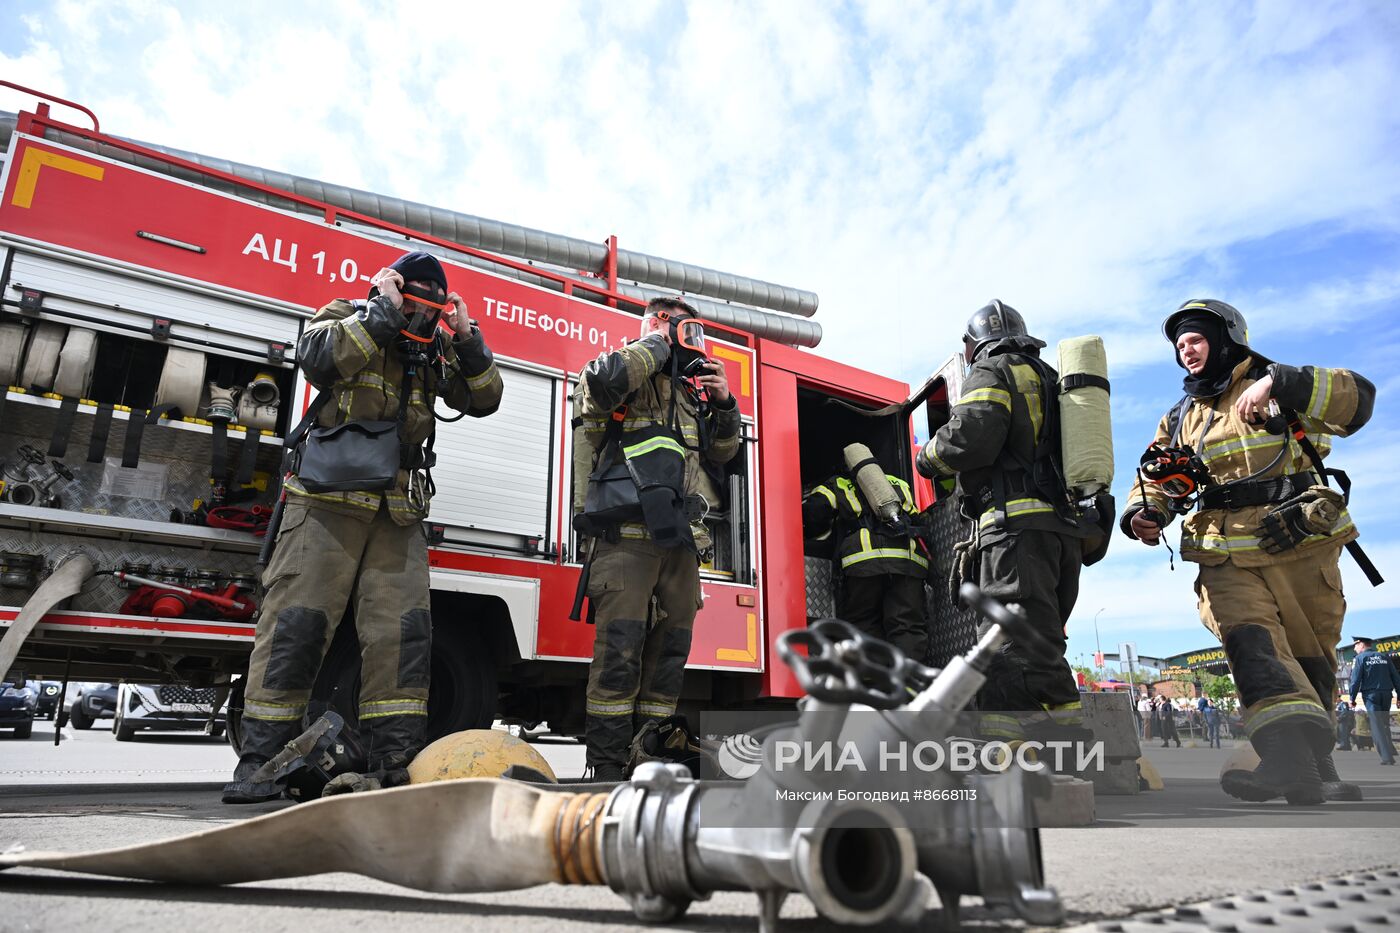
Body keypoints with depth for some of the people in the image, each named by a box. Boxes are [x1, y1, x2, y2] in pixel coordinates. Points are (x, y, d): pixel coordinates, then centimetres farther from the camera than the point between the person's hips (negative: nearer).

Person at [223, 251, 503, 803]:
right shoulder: (346, 317, 6)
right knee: (297, 620, -7)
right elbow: (318, 358, -16)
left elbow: (484, 400, 12)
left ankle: (396, 762, 2)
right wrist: (382, 309, -12)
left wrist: (465, 337, 1)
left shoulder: (434, 348, 17)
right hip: (327, 502, -4)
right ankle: (259, 762, 1)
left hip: (399, 511, 4)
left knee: (403, 629, -3)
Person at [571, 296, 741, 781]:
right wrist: (658, 345, -6)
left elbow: (721, 453, 26)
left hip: (680, 539, 8)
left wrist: (723, 405, 8)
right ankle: (607, 769, -6)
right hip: (628, 534, -7)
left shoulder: (689, 390, 24)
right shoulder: (628, 371, 4)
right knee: (620, 648, -12)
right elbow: (602, 381, -22)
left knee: (670, 649, 7)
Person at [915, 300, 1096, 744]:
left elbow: (970, 435, -13)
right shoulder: (1052, 383, 31)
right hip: (1066, 532, 9)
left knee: (1029, 662, -15)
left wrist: (928, 458, 6)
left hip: (1017, 527, -9)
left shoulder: (992, 372, 4)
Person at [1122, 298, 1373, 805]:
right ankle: (1291, 758, -35)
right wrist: (1142, 514, -7)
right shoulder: (1180, 419, 19)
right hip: (1227, 559, 2)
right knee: (1251, 642, -23)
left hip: (1301, 550, -1)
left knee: (1311, 663, 5)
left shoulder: (1281, 390, 6)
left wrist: (1279, 382, -24)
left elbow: (1357, 399, -11)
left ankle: (1314, 768, 18)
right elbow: (1155, 482, 16)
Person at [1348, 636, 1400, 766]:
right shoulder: (1384, 657, 13)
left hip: (1371, 694, -5)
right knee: (1385, 724, 18)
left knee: (1377, 726, -5)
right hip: (1387, 694, 5)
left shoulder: (1360, 658, -2)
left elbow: (1356, 680, -8)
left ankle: (1387, 757, -10)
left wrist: (1352, 698, -3)